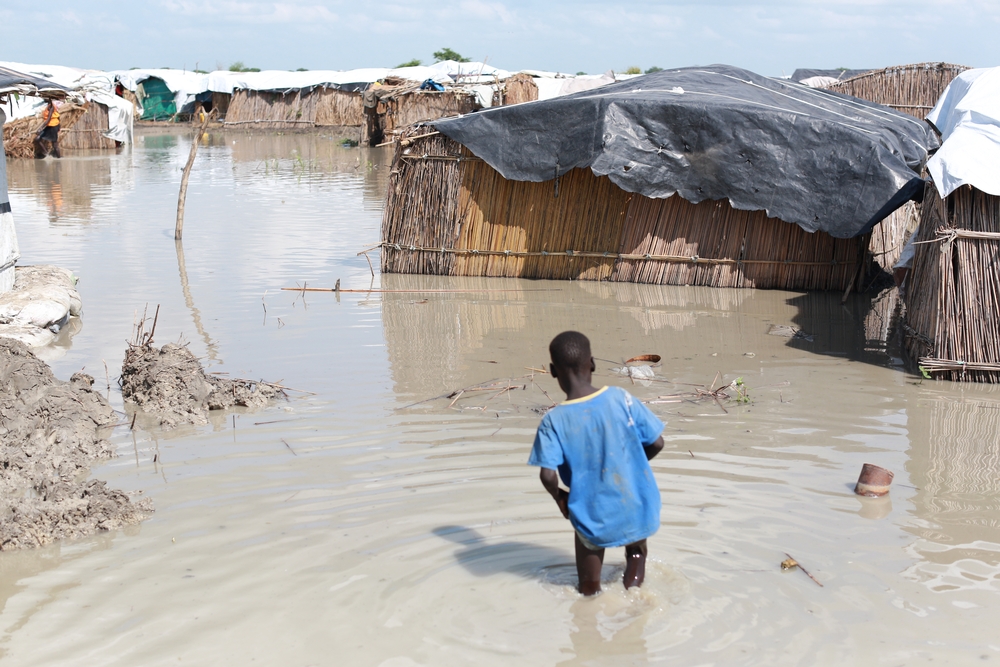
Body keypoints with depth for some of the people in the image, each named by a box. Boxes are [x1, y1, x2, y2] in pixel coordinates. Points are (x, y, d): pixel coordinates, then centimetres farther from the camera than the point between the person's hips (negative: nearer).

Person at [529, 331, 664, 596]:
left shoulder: (553, 422, -12)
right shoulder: (621, 399, -10)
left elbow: (547, 475, -19)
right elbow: (656, 443, -5)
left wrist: (558, 497, 2)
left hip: (596, 523, 0)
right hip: (639, 515, 1)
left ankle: (590, 586, 37)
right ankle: (636, 555, 31)